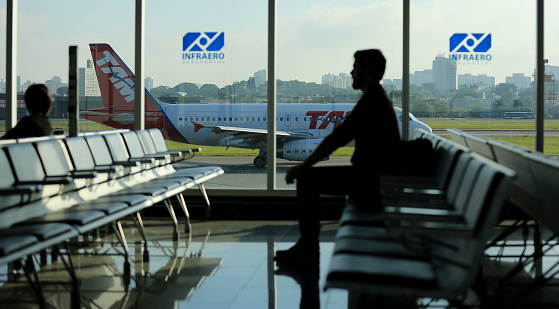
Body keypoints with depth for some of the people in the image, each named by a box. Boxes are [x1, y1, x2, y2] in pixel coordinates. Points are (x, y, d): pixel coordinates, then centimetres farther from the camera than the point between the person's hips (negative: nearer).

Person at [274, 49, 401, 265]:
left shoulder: (370, 102, -18)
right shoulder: (379, 98, 16)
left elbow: (337, 139, -22)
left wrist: (302, 167, -15)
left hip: (369, 181, -10)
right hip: (374, 174, 10)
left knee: (306, 179, -9)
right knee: (310, 178, 15)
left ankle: (308, 249, -6)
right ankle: (306, 245, 15)